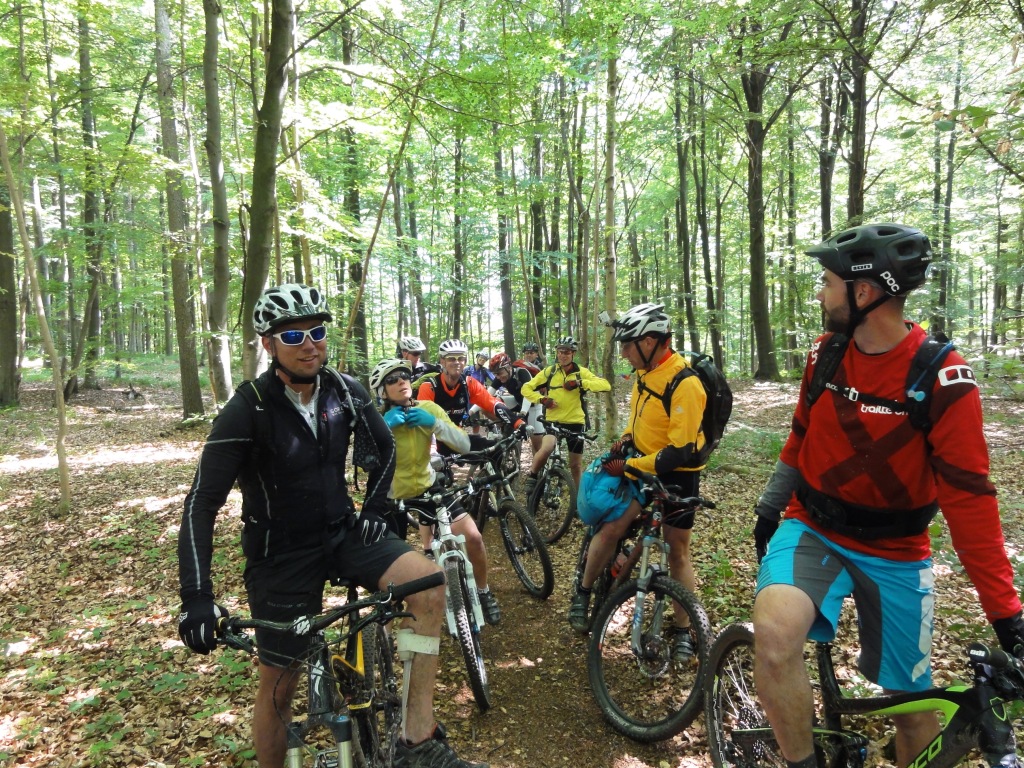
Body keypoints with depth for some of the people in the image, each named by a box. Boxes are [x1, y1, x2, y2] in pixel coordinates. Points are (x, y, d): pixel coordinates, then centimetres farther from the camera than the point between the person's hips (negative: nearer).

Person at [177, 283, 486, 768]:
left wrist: (374, 509, 3)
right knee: (278, 686, 8)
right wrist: (196, 597, -26)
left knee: (428, 583, -21)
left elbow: (384, 448, 12)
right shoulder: (247, 410, -19)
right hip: (281, 554, -3)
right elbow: (202, 504, -19)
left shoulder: (345, 392, -7)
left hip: (342, 532, 3)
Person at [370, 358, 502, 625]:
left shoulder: (428, 409, -13)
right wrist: (383, 428, -40)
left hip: (428, 486, 1)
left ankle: (483, 592, 11)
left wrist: (434, 423, -31)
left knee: (473, 536, -15)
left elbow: (464, 446, -19)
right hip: (393, 496, -1)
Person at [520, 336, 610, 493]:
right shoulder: (549, 372, -1)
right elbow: (526, 388, 2)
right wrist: (542, 399, -16)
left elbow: (606, 385, -14)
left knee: (576, 465, 9)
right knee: (546, 449, -30)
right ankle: (532, 477, -5)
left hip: (575, 422, 1)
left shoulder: (581, 372, -1)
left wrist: (580, 383, -26)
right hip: (553, 421, -1)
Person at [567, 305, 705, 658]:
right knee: (611, 527, -9)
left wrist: (628, 466, -22)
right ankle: (583, 591, 14)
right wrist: (626, 437, 0)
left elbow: (681, 452, -28)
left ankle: (684, 631, 24)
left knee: (678, 551, 8)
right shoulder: (646, 371, -1)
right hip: (640, 463, 5)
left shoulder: (685, 383, -26)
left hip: (676, 475, -5)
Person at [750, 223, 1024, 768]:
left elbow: (969, 499, -16)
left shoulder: (943, 380, -17)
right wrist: (769, 507, 16)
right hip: (812, 529, 2)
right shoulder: (825, 353, -4)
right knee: (775, 634, -26)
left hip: (893, 553, -2)